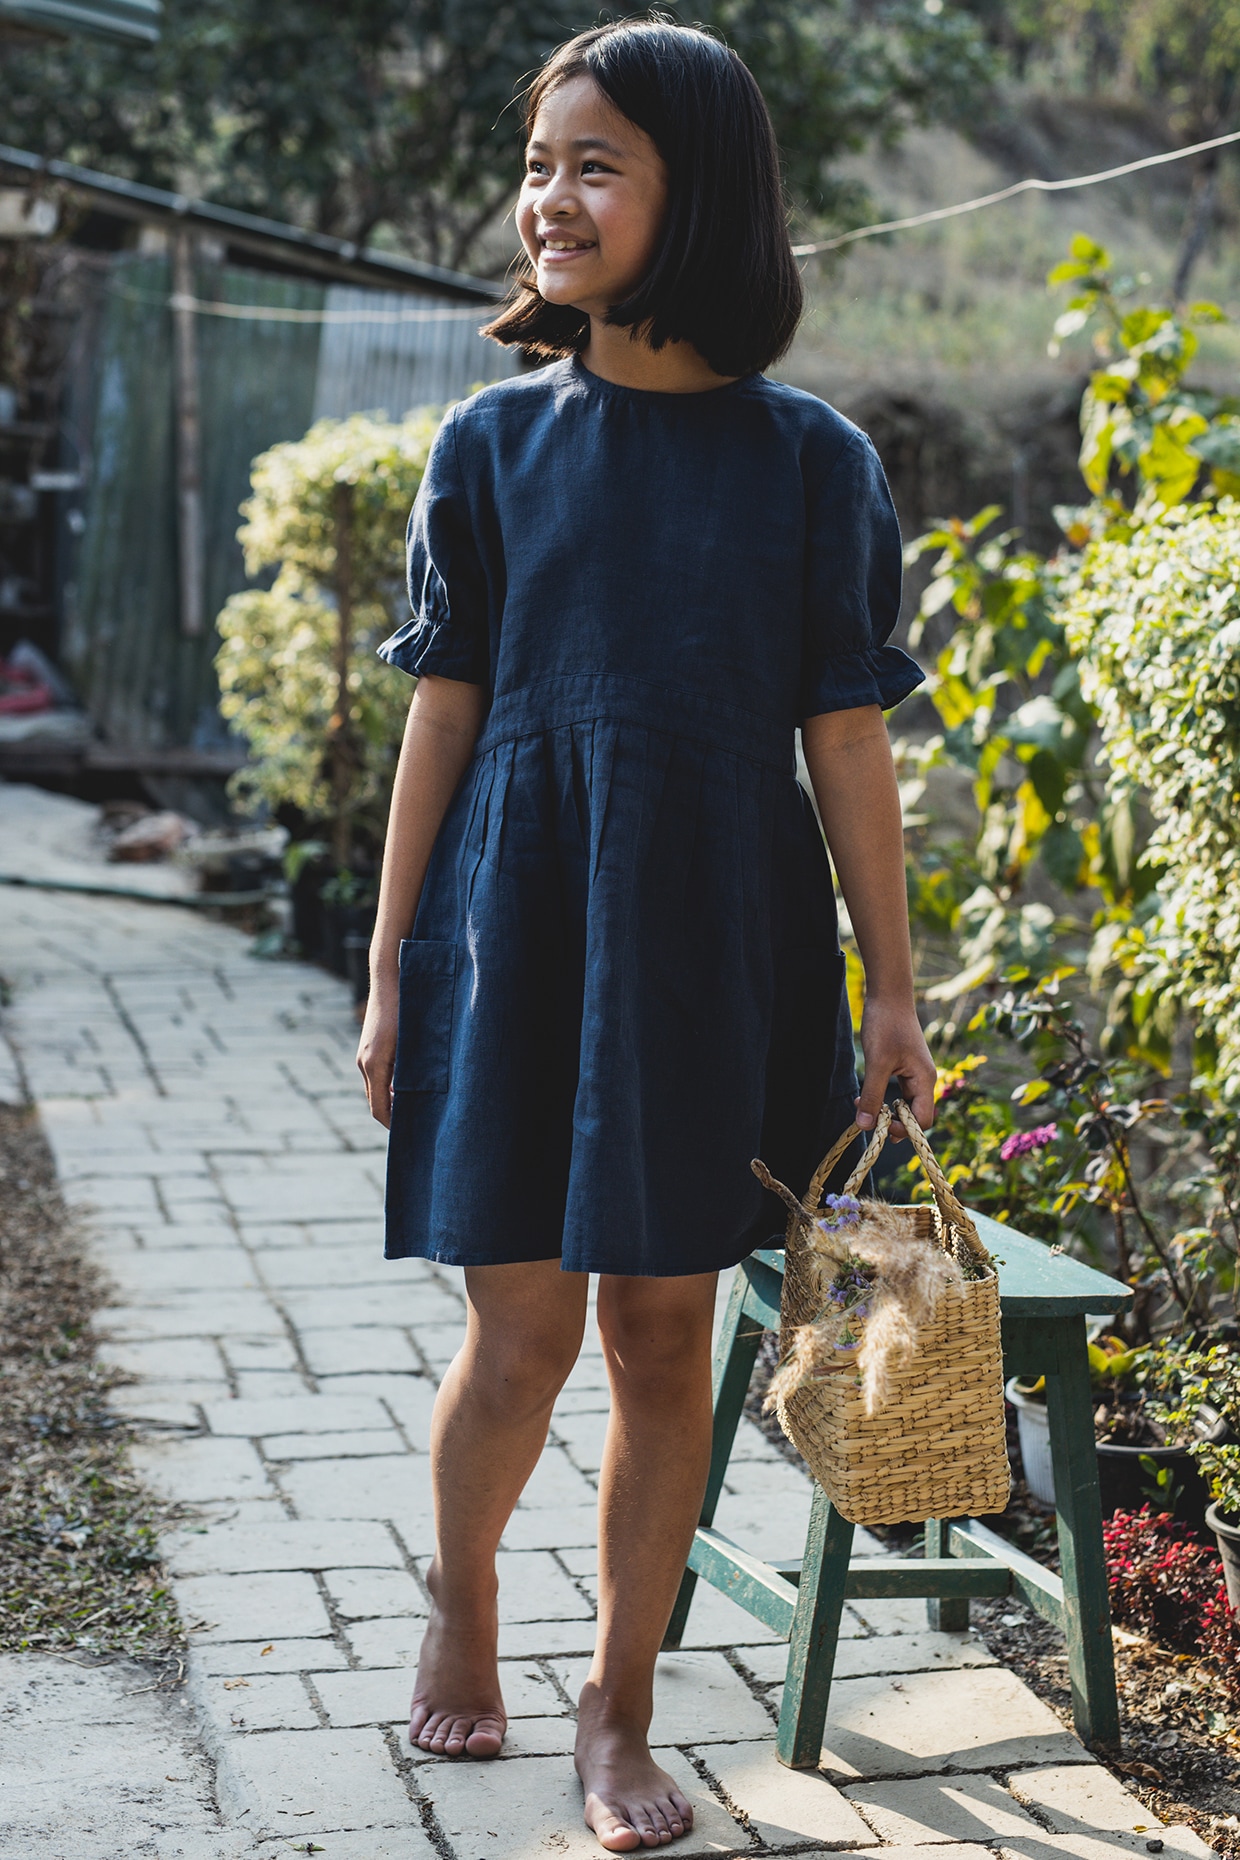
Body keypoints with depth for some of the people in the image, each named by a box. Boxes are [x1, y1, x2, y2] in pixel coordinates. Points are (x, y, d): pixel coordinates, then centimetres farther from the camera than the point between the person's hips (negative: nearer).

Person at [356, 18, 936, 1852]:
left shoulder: (810, 460, -1)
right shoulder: (497, 441, 2)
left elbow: (845, 740, 1)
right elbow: (443, 715, 4)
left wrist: (893, 994, 1)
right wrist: (390, 969, 4)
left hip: (717, 942, 0)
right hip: (519, 923, 0)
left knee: (664, 1331, 6)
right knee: (521, 1324, 3)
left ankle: (620, 1712, 22)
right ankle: (458, 1598, 34)